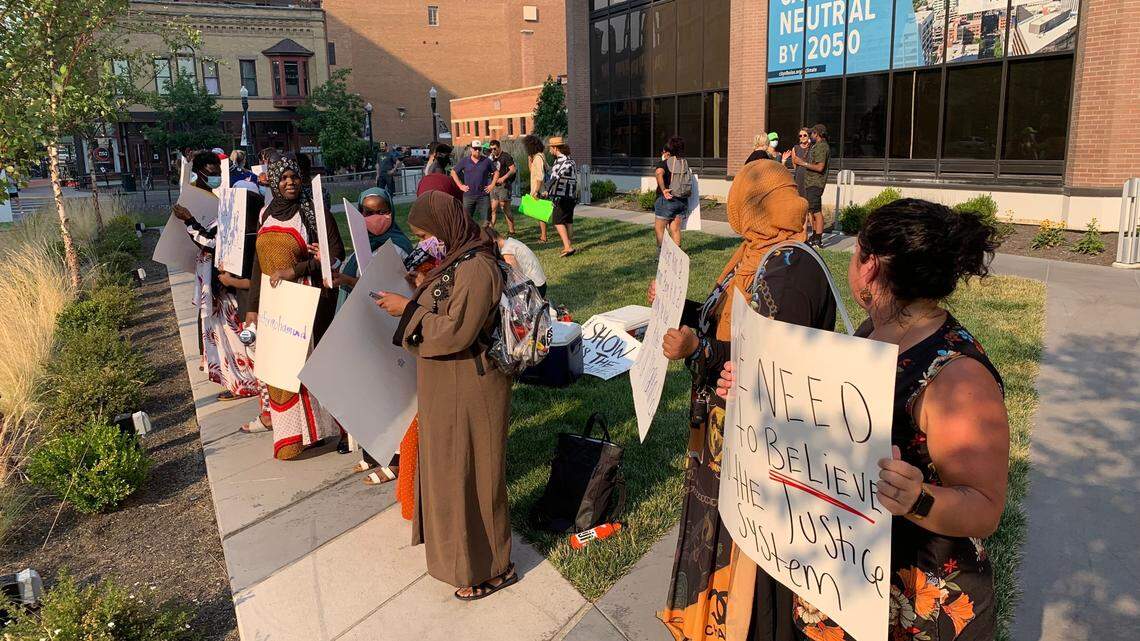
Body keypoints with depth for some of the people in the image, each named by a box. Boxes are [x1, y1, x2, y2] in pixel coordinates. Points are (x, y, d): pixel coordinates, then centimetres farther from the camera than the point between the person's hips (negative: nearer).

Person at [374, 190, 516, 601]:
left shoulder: (476, 268, -24)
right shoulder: (454, 260, 6)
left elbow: (454, 332, -26)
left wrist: (408, 308, -18)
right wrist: (424, 291, 1)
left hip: (467, 389, -10)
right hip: (447, 385, 10)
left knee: (467, 473, 4)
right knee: (447, 466, 23)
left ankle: (490, 569, 22)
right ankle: (457, 541, 44)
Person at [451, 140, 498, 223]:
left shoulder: (487, 161, 5)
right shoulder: (464, 161, 4)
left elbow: (496, 172, 15)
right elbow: (453, 172, 11)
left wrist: (492, 185, 4)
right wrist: (460, 185, 4)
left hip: (483, 195, 0)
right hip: (468, 195, 0)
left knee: (485, 218, 0)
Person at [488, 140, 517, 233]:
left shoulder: (506, 156, -6)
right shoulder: (492, 158, 17)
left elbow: (513, 170, -16)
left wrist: (503, 178, -27)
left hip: (504, 186, -7)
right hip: (494, 186, 7)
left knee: (506, 210, -5)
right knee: (493, 210, 7)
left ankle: (511, 231, 2)